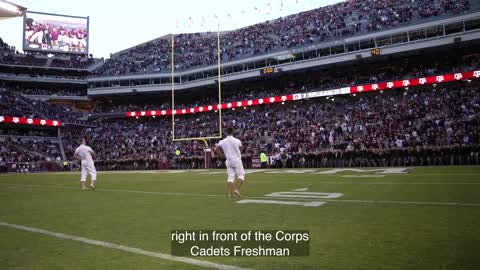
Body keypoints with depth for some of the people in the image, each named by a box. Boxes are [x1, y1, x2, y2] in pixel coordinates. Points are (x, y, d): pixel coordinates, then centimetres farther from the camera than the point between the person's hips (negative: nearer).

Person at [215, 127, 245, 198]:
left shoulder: (222, 142, -1)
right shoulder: (237, 141, -10)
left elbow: (216, 150, -3)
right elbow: (240, 148, 8)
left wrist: (223, 155, 7)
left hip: (228, 161, 4)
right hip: (237, 160, -4)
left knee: (230, 177, 7)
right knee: (241, 175, 7)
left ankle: (229, 194, 2)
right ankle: (237, 189, -9)